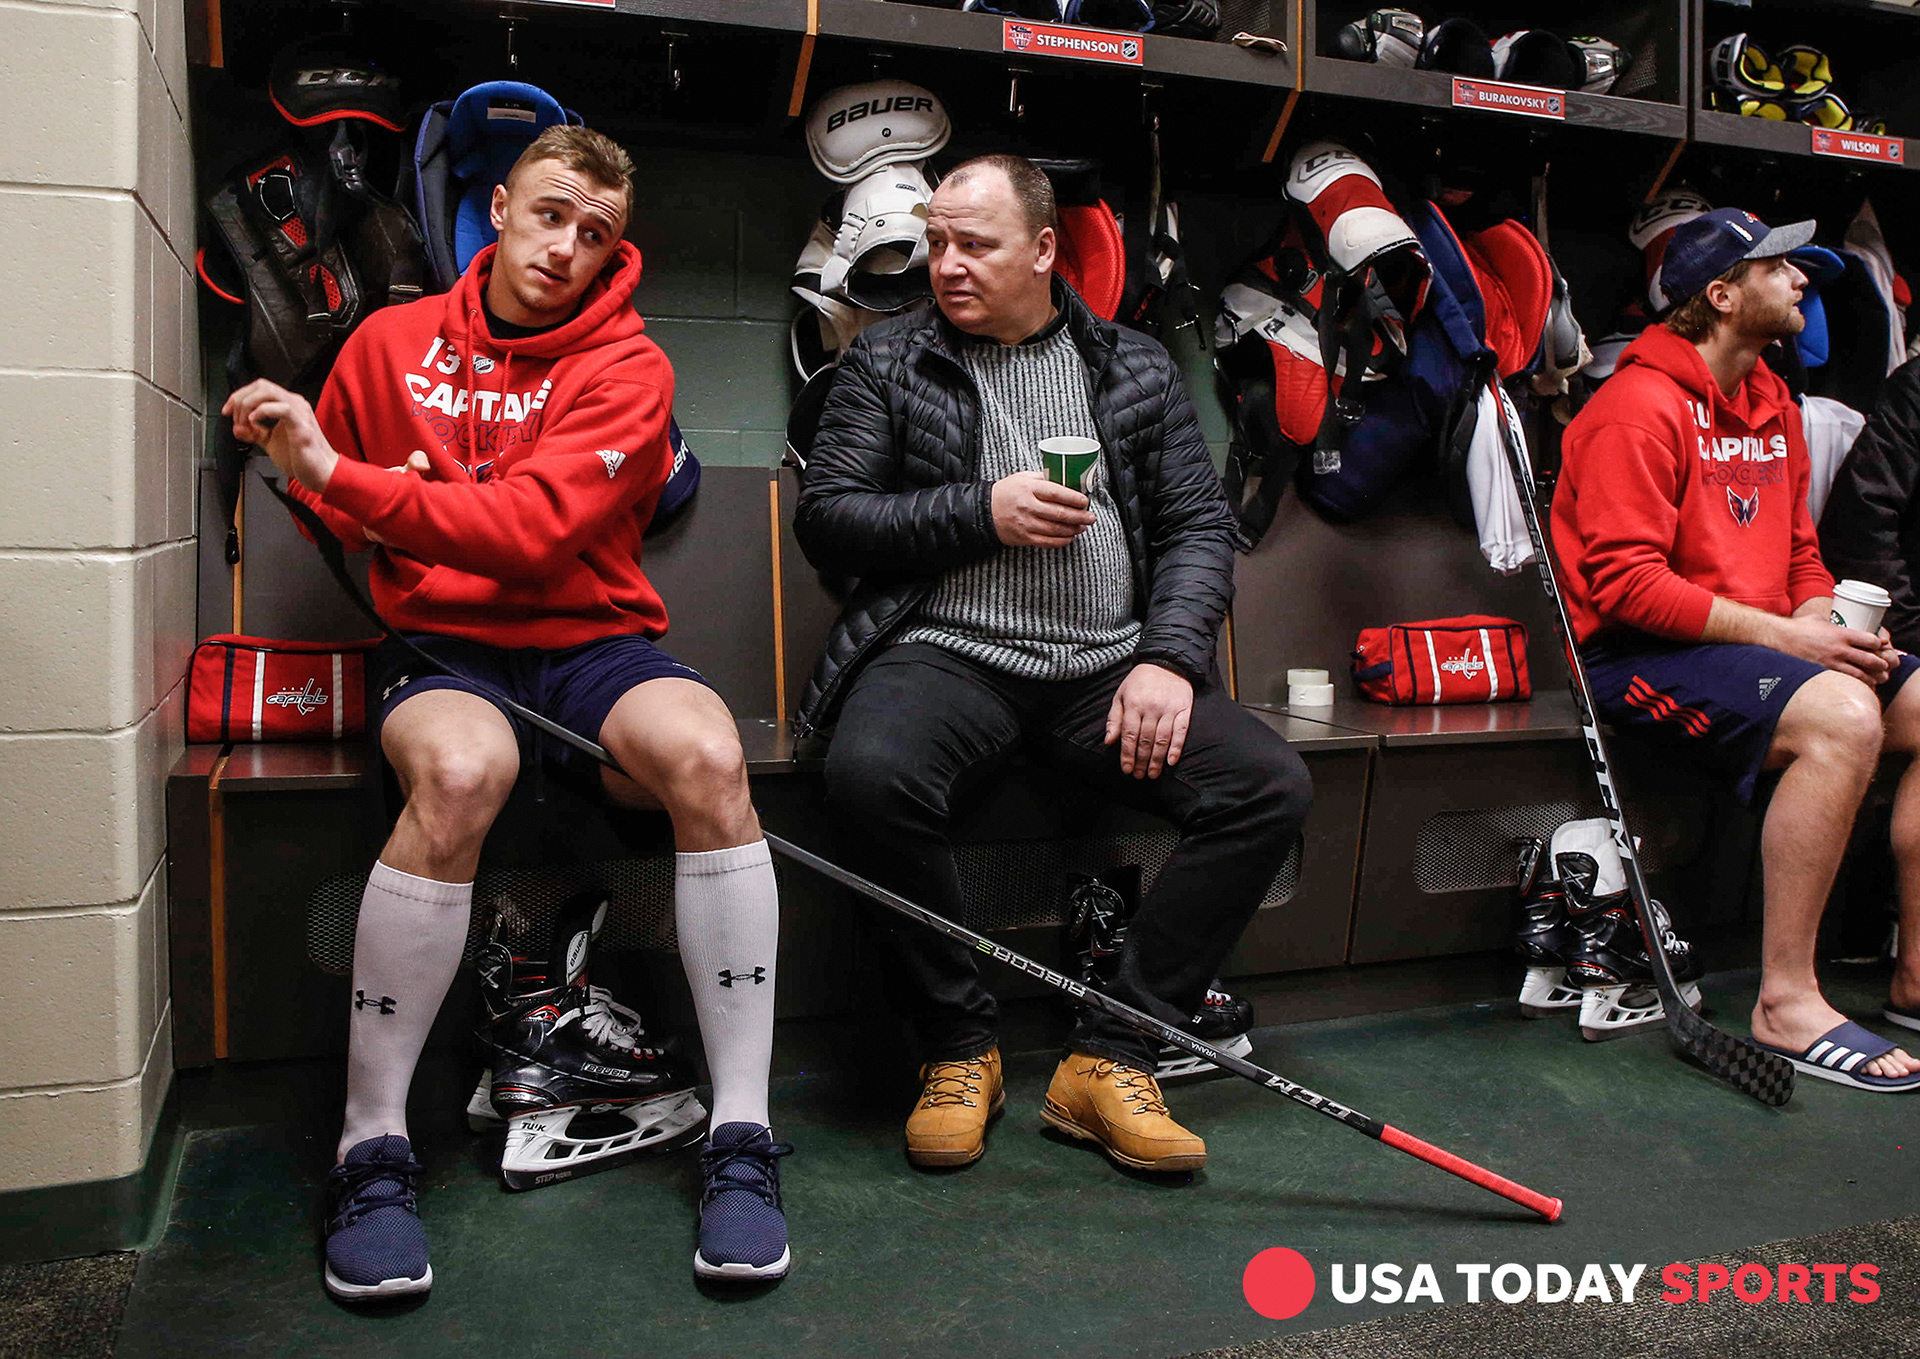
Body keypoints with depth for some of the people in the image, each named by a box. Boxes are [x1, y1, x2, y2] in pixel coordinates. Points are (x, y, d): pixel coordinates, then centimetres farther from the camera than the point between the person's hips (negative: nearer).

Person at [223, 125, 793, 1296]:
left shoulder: (627, 367, -1)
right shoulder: (391, 342, 11)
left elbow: (534, 531, -16)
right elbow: (329, 515, 21)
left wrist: (340, 475, -18)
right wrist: (302, 476, -3)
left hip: (593, 643, 0)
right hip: (440, 646, 1)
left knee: (707, 754, -33)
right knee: (461, 769, -36)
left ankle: (742, 1134, -23)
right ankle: (372, 1146, -20)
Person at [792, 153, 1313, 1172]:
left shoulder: (1134, 369, 16)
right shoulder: (888, 362, 11)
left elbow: (1198, 526, 11)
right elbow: (825, 518, 3)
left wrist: (1168, 658, -7)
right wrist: (983, 512, -9)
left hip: (1109, 664, 3)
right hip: (947, 652, -2)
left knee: (1270, 784, -20)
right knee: (870, 774, -34)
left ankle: (1110, 1058, -10)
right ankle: (959, 1048, -10)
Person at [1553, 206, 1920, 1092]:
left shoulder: (1773, 403, 17)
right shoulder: (1641, 406, -12)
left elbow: (1798, 552, 21)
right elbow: (1627, 585, -20)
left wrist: (1829, 622, -1)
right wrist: (1781, 635, -18)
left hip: (1759, 639, 10)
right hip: (1640, 654, -9)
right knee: (1842, 716, -30)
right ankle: (1785, 1003, -21)